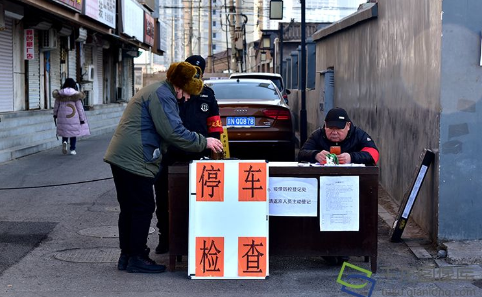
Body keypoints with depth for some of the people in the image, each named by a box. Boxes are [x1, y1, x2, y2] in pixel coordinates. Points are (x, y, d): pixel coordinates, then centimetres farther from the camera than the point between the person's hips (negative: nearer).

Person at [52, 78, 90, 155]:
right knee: (73, 132, 9)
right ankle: (72, 149, 9)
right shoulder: (76, 95, -8)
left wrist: (55, 115, 23)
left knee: (64, 131, 16)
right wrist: (82, 119, 0)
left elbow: (56, 105, 8)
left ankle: (64, 141, -12)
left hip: (62, 116, 2)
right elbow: (79, 107, -6)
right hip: (73, 116, -2)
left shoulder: (60, 94, 0)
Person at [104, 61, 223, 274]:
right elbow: (174, 132, -21)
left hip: (123, 158, 11)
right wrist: (204, 143, -11)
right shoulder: (162, 95, -14)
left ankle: (126, 256, 20)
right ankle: (136, 258, 1)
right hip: (134, 160, -11)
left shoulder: (157, 91, 21)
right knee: (143, 208, -4)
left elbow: (169, 131, 28)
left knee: (129, 209, 14)